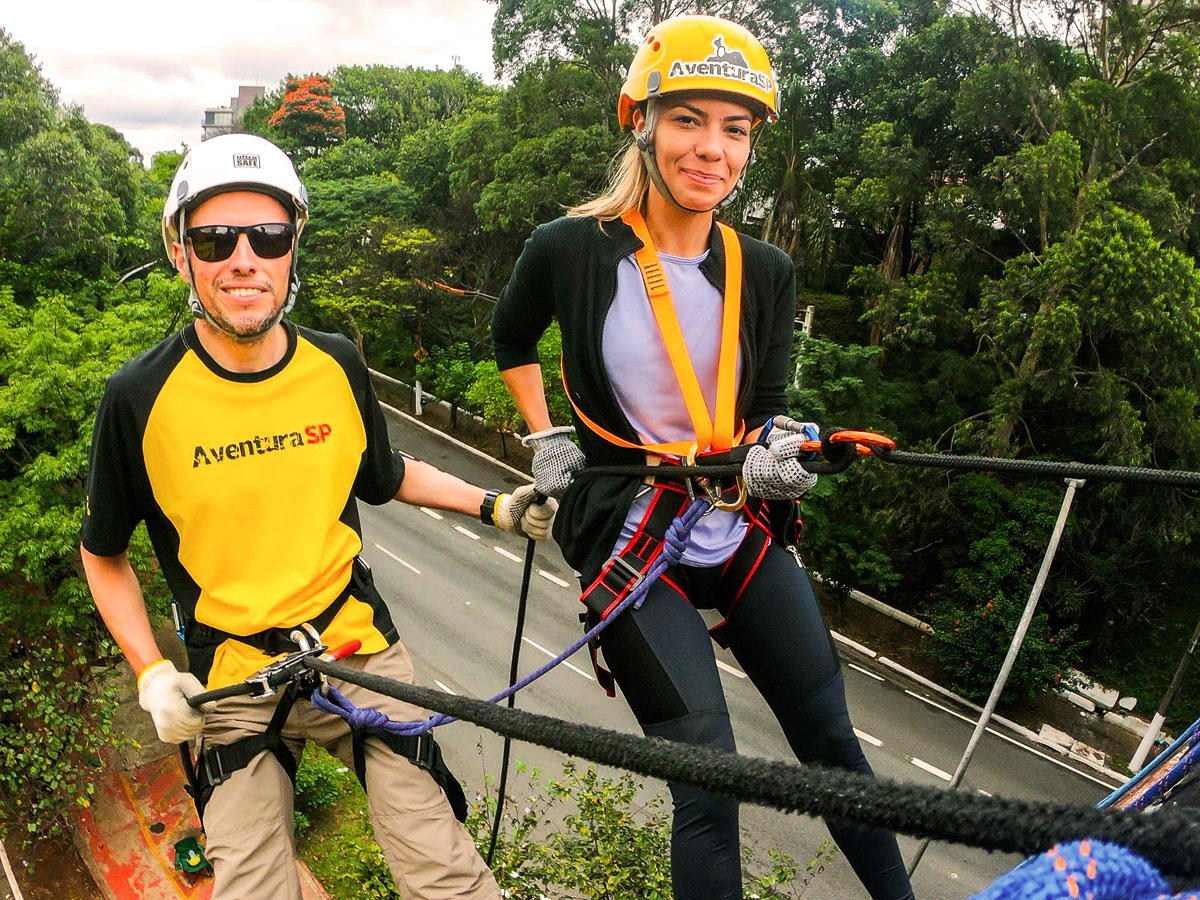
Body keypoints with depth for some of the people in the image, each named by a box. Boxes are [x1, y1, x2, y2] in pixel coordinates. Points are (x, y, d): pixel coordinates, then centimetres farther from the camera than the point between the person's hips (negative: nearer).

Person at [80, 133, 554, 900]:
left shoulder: (337, 364, -4)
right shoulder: (140, 397, -11)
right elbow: (104, 554, 5)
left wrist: (493, 505, 5)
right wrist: (151, 672, -6)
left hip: (357, 649, 1)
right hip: (229, 685, 0)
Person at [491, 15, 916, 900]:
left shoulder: (766, 273, -1)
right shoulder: (569, 249, -9)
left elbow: (766, 411, 3)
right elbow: (511, 340, 11)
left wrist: (774, 453, -19)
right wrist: (546, 441, 5)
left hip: (743, 528, 4)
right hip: (630, 542, -3)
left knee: (833, 744, 13)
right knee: (709, 783, -7)